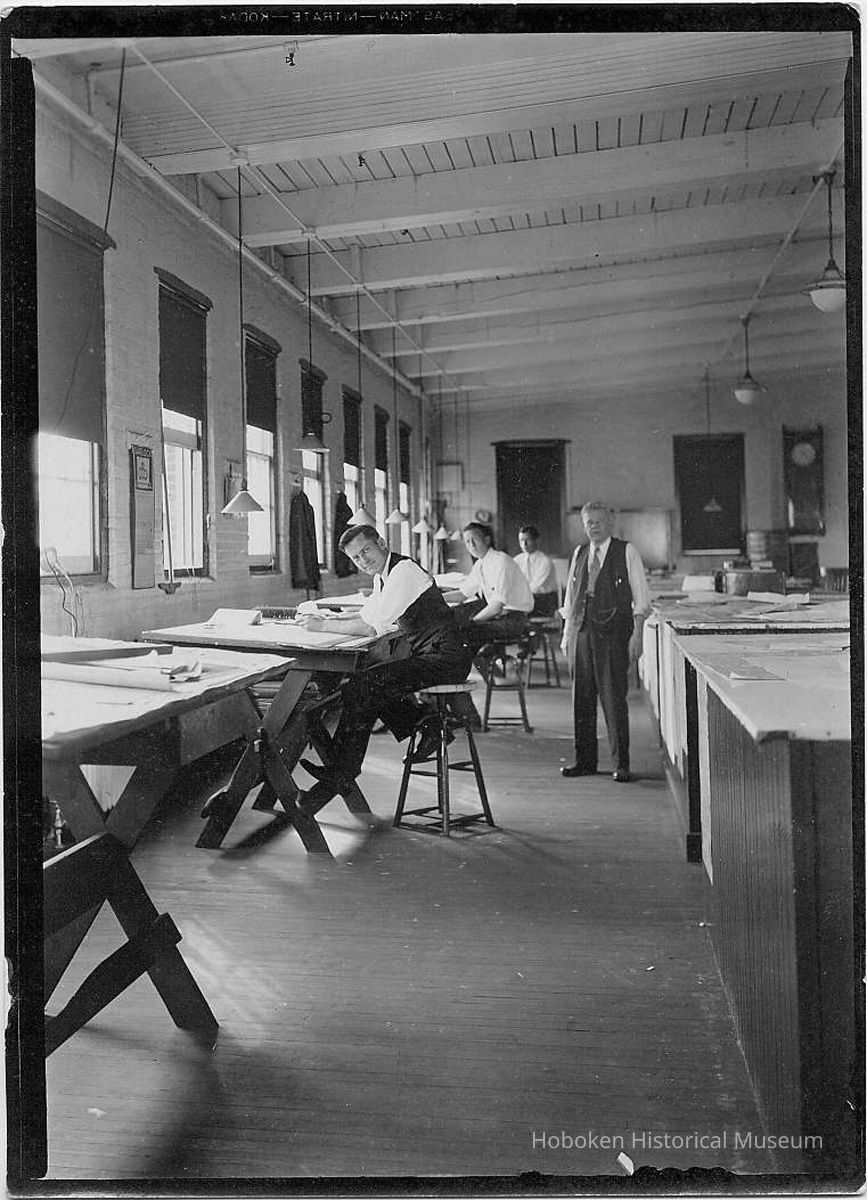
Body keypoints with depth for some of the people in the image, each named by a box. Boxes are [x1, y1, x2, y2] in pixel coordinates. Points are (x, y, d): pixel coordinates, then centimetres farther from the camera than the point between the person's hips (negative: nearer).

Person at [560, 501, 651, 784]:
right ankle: (585, 760, 16)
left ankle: (621, 764, 3)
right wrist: (567, 635, 12)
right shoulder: (579, 554, 14)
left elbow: (640, 598, -1)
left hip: (614, 632, -5)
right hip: (582, 631, 5)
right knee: (582, 697, 6)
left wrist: (637, 634, -9)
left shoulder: (627, 552, 0)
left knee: (613, 698, -5)